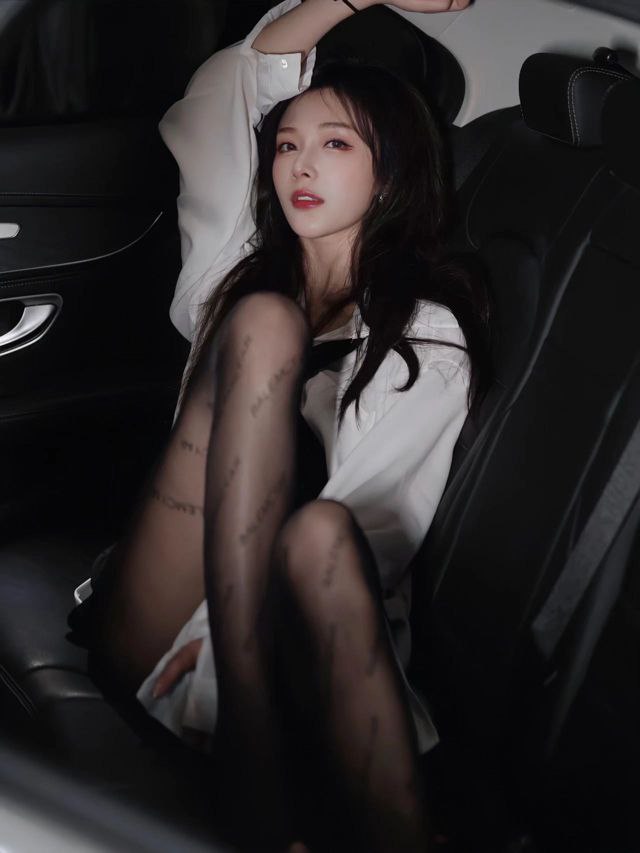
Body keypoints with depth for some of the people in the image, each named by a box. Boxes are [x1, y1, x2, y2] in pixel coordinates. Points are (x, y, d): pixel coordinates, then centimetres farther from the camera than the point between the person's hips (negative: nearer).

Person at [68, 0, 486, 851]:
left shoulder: (430, 333, 8)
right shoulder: (242, 278, 22)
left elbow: (369, 525, -5)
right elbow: (232, 89, 15)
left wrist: (231, 626, -15)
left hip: (300, 644, -2)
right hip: (143, 637, 3)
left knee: (321, 534, -38)